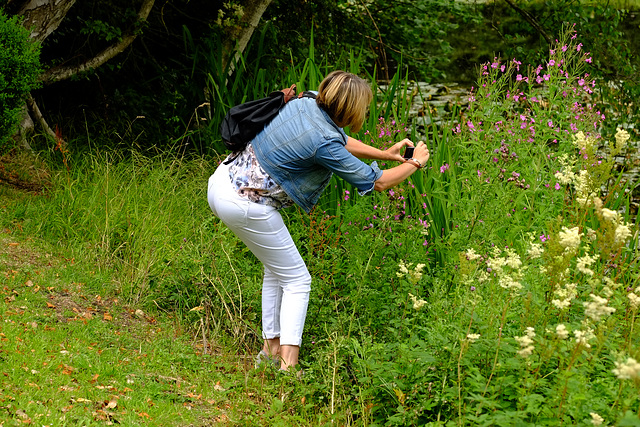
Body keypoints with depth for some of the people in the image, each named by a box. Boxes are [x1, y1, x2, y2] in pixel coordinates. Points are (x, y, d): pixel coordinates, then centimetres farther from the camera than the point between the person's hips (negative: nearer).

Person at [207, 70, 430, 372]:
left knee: (276, 268, 22)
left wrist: (386, 153, 22)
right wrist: (415, 163, 6)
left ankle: (271, 348, 25)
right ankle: (287, 365, -6)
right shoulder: (323, 143, -21)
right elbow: (377, 182, -10)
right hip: (246, 207, -9)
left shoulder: (305, 104, 2)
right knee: (296, 280, 3)